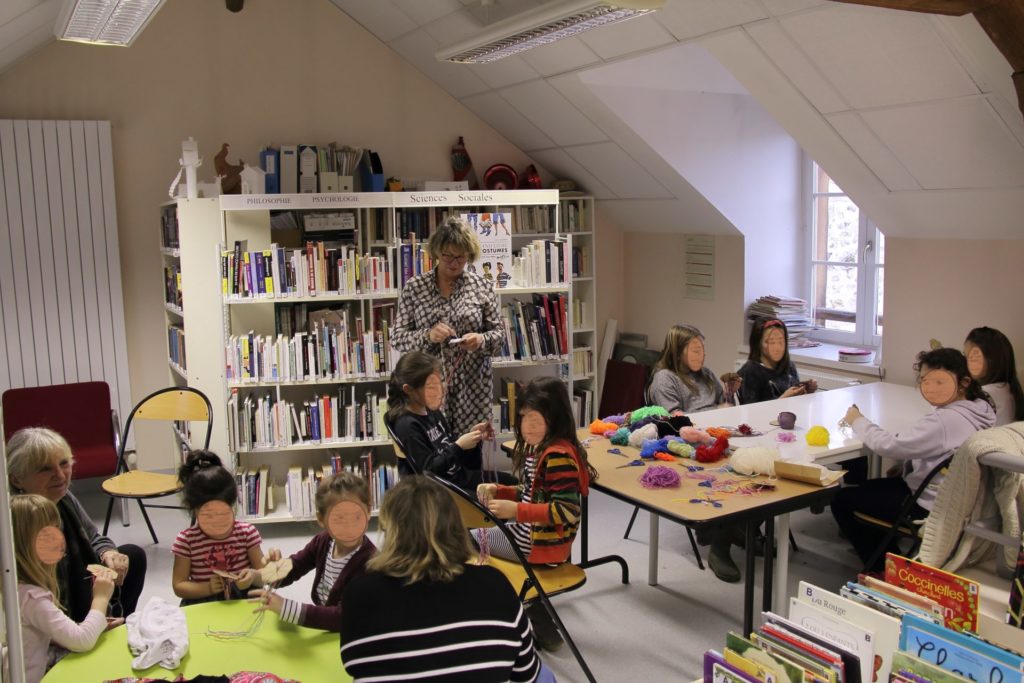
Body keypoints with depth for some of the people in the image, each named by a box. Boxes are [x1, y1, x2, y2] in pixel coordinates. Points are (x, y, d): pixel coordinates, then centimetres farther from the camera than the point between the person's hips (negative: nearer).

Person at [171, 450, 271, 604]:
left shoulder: (247, 532, -3)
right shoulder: (186, 540, -5)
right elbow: (179, 586, -3)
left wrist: (254, 575, -23)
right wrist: (207, 588, -20)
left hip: (244, 600, 1)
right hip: (203, 605, -1)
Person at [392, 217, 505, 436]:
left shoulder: (482, 286, 4)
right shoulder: (414, 288, 2)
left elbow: (499, 333, 6)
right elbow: (398, 338, 0)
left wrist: (482, 340, -15)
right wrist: (427, 335, -18)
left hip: (472, 387, 1)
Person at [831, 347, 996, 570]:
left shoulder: (946, 420, -28)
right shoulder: (978, 409, 1)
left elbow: (890, 446, -25)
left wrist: (858, 421, -10)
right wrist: (905, 465, 5)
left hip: (930, 508, -10)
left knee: (842, 501, -2)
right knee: (865, 488, 25)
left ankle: (882, 570, 13)